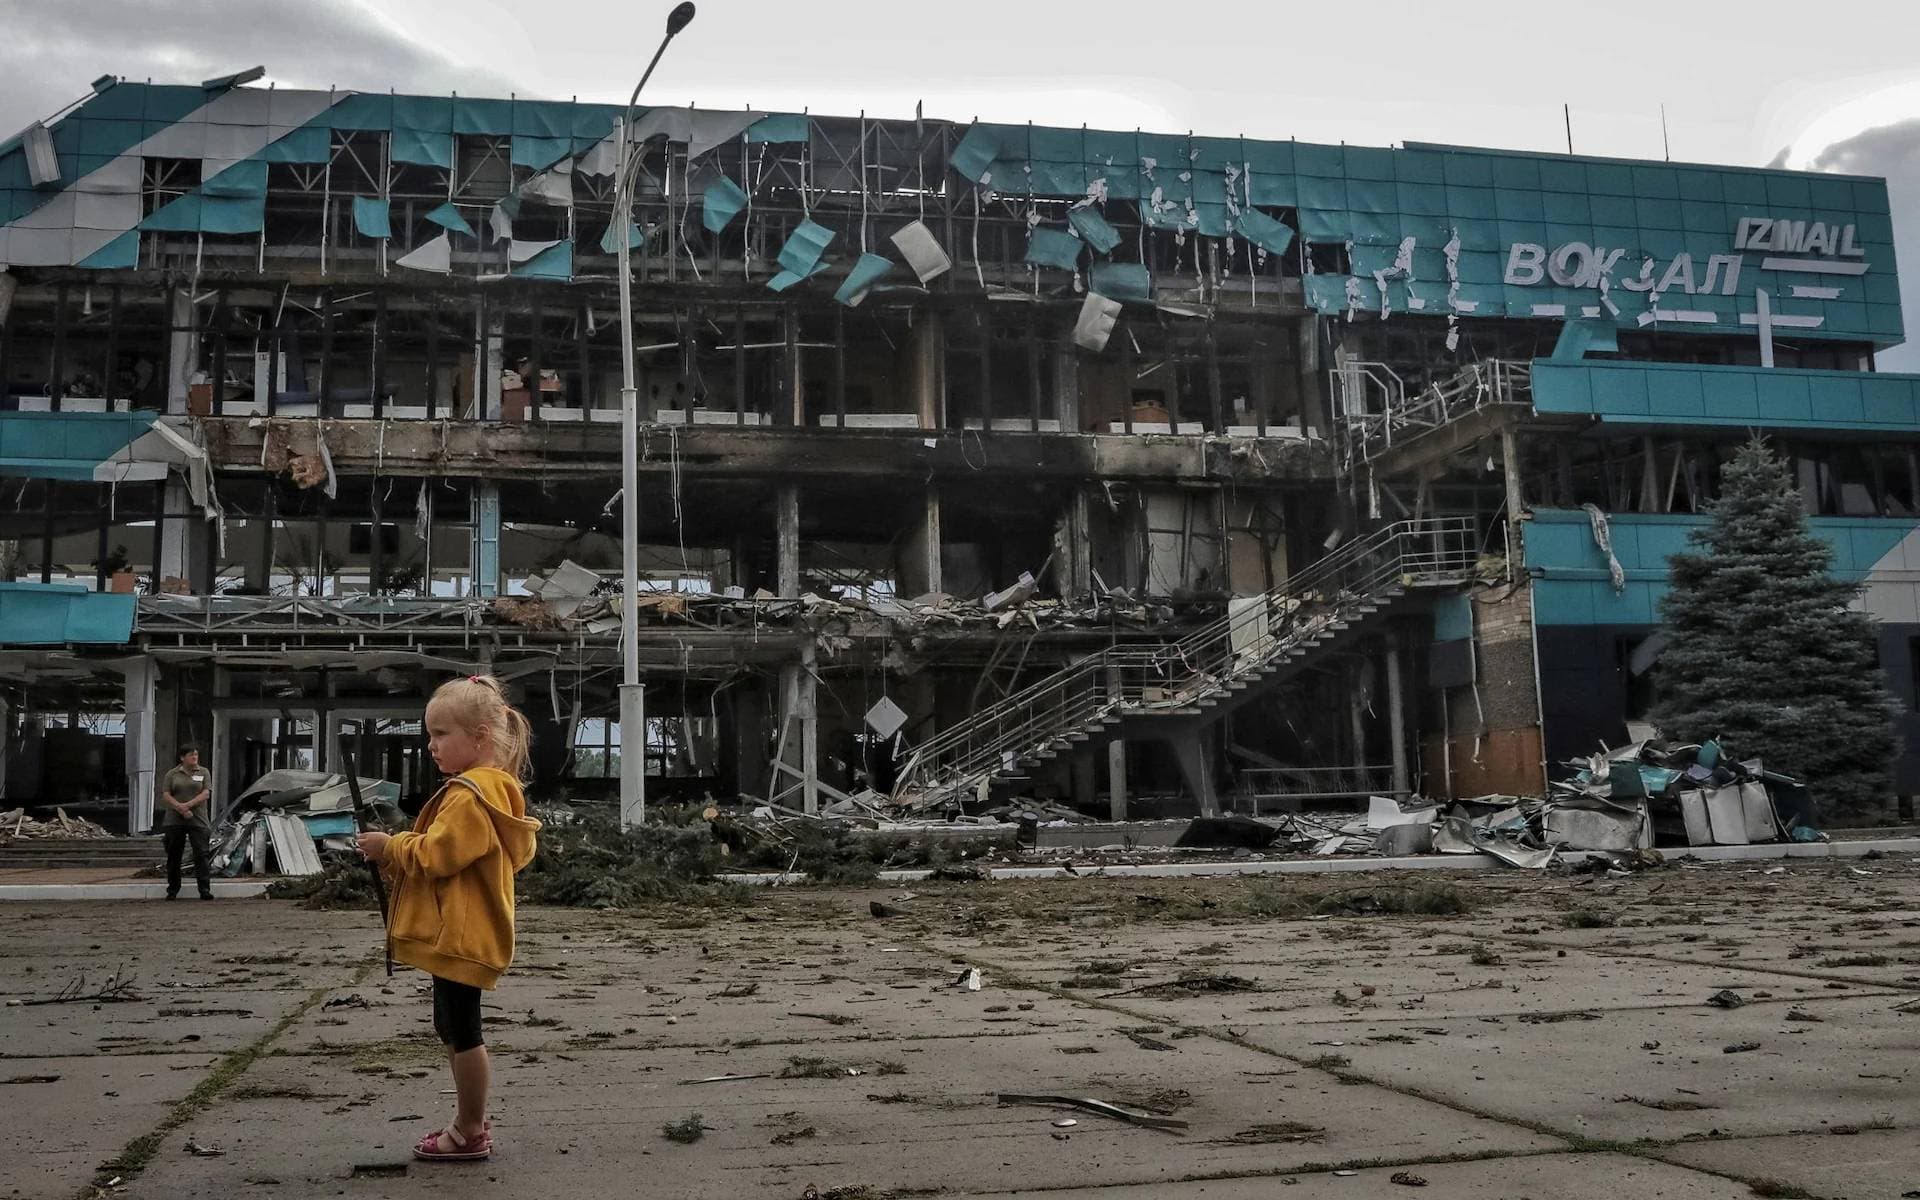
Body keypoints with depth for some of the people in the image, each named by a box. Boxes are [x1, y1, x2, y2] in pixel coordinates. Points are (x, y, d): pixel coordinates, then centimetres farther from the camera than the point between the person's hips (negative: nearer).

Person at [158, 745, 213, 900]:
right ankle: (172, 890, 15)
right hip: (174, 821, 1)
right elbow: (165, 795, 1)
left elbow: (206, 794, -2)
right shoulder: (172, 774, 9)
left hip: (198, 820, -1)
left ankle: (205, 890, -9)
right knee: (174, 855, 5)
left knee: (201, 854, -8)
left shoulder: (203, 772, 8)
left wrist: (188, 805, -15)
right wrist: (180, 809, -13)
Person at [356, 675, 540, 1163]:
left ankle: (470, 1133, 6)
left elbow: (437, 854, -23)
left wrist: (390, 848, -8)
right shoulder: (492, 789, 16)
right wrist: (392, 852, 10)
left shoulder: (470, 795, -18)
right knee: (454, 1028, 19)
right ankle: (471, 1121, 28)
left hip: (459, 935, -11)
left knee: (462, 1030, -3)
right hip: (458, 933, 11)